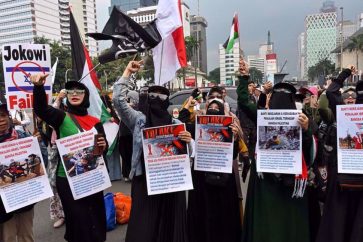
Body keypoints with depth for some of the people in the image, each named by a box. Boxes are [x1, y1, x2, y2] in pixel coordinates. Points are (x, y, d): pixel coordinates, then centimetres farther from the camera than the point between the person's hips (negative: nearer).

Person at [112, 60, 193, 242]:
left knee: (170, 222, 13)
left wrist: (189, 141, -14)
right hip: (144, 180, -1)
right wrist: (127, 72, -2)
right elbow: (118, 99, -6)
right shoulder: (138, 119, 4)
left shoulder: (175, 123, 8)